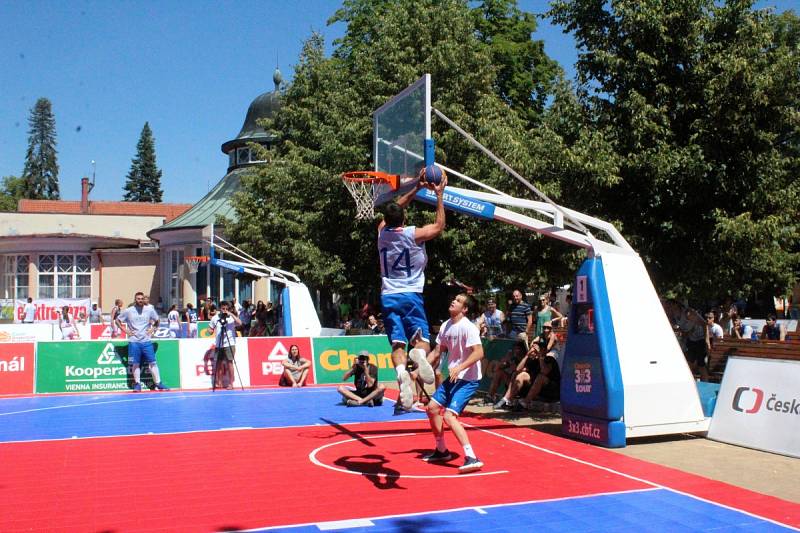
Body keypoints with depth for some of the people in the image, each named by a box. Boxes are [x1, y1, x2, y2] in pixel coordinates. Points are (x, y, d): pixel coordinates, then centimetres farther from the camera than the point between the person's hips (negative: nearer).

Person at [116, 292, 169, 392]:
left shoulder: (149, 310, 2)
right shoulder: (128, 311, -1)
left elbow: (157, 320, 18)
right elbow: (117, 320, 9)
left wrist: (153, 329, 4)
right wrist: (125, 330, 0)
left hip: (146, 341, 1)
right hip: (134, 341, -1)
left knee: (153, 362, 0)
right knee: (136, 364, 3)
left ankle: (158, 383, 4)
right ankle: (137, 384, 13)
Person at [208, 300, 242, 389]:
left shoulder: (231, 317, -1)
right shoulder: (215, 318, 7)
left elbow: (239, 323, -19)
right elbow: (210, 329, 16)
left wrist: (232, 314, -21)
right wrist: (212, 330, -6)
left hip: (229, 344, -3)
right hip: (219, 344, 3)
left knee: (229, 362, -6)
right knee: (219, 363, 7)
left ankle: (230, 383, -1)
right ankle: (219, 382, 16)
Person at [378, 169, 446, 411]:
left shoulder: (382, 232, 4)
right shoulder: (413, 234, -7)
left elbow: (395, 209, 22)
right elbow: (439, 225, 8)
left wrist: (416, 187, 23)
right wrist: (439, 195, 11)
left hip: (388, 296, 3)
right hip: (411, 295, -3)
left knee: (397, 344, -4)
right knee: (422, 340, 1)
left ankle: (401, 370, -34)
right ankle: (419, 353, -35)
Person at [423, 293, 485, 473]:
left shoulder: (468, 327, -19)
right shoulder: (446, 325, 7)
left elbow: (479, 352, -28)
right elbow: (438, 351, 16)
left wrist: (459, 367, -36)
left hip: (468, 379, -9)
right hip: (453, 377, 9)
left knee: (449, 415, -20)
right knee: (433, 407, 13)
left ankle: (472, 458, -19)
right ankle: (442, 451, 29)